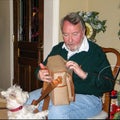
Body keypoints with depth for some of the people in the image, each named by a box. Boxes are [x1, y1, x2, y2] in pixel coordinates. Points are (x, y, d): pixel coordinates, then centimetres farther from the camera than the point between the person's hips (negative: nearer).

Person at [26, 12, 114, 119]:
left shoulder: (96, 52, -7)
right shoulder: (58, 49, 12)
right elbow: (42, 68, 21)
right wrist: (40, 74, -6)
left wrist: (84, 75, -26)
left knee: (57, 111, -35)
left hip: (87, 97, -6)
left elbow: (109, 84, -12)